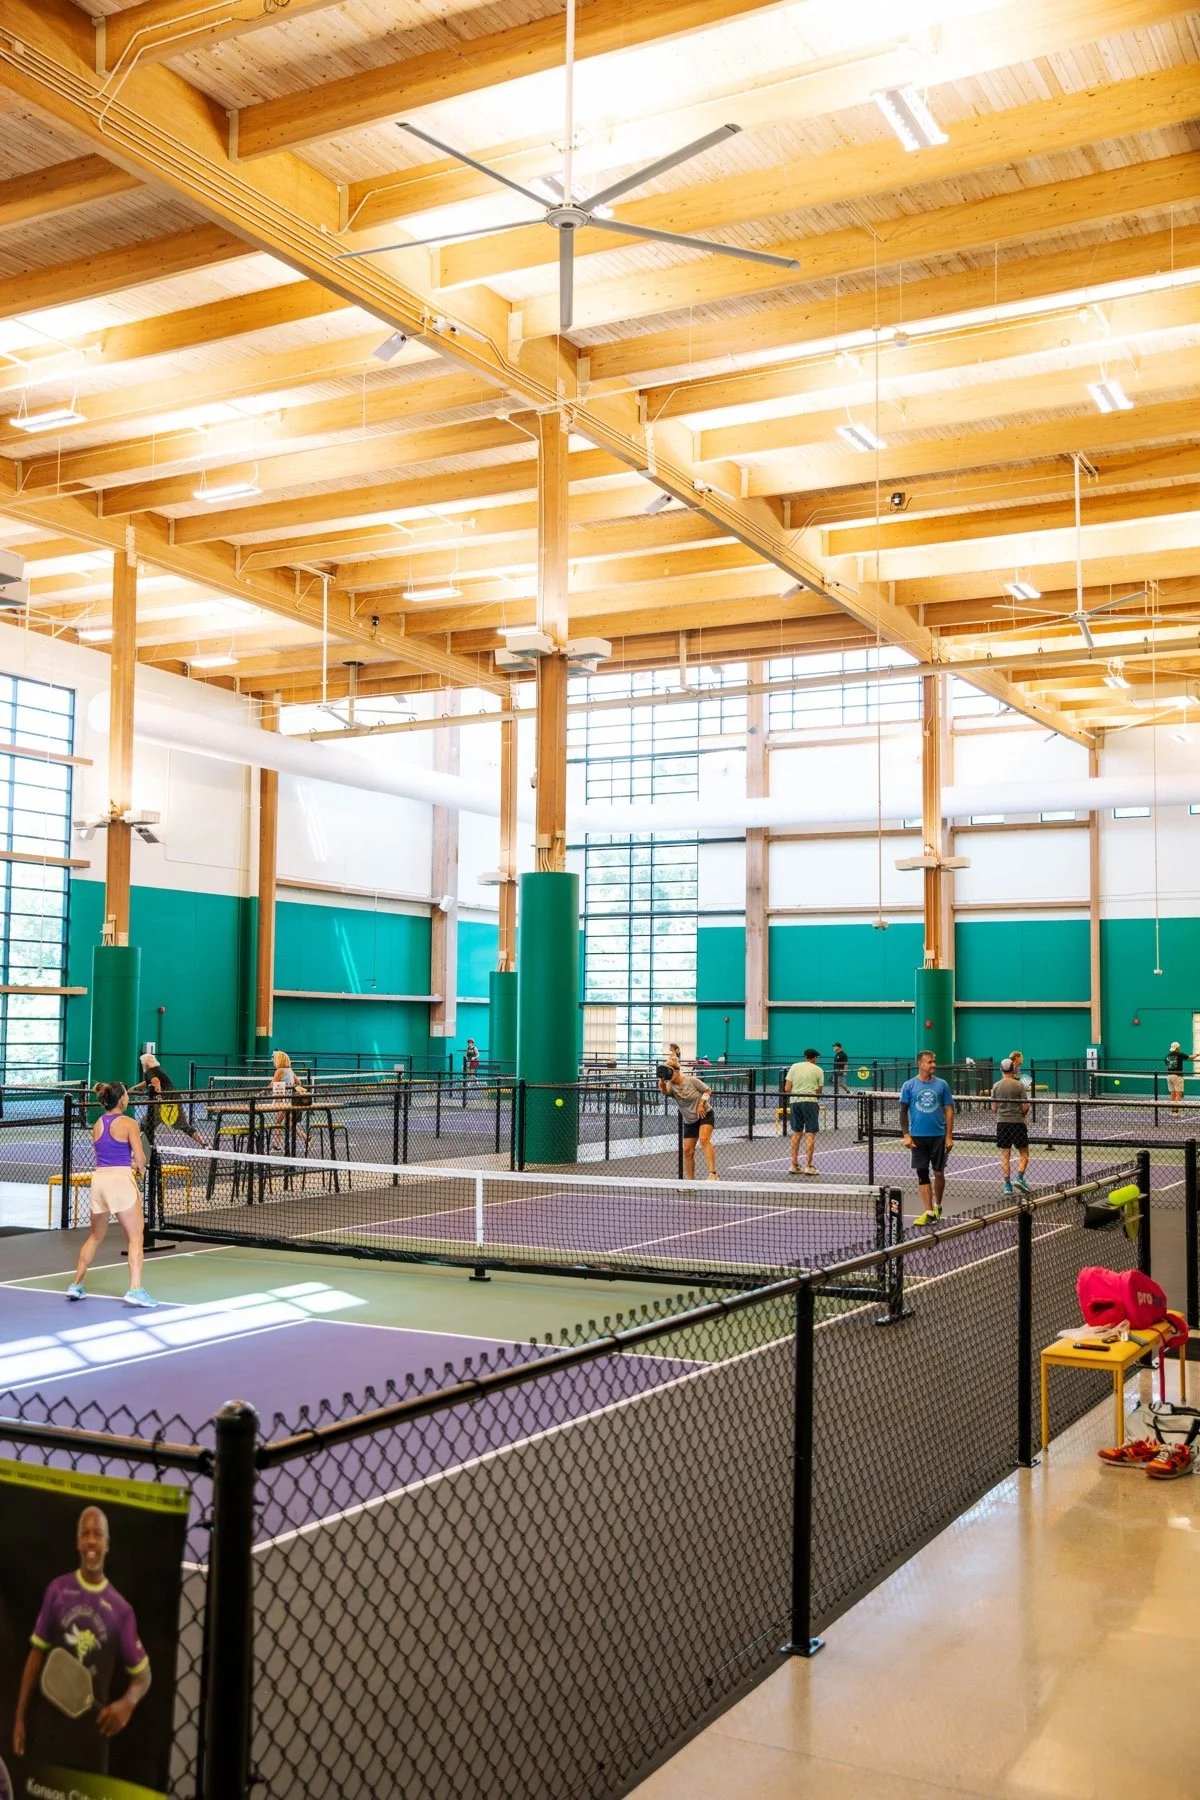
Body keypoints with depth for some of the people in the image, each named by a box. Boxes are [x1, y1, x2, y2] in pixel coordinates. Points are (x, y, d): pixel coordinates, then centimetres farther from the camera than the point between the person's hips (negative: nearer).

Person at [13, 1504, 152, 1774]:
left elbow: (142, 1674, 4)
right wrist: (19, 1716, 6)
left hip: (92, 1730, -1)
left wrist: (128, 1702, -16)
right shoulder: (57, 1590, 0)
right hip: (50, 1722, 1)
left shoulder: (120, 1608, -4)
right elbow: (36, 1653, 8)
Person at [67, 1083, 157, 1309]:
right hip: (120, 1180, -6)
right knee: (135, 1238, -2)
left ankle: (76, 1285, 26)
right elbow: (140, 1158, -11)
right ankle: (135, 1289, -12)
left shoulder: (97, 1125, 12)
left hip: (99, 1179, 6)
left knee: (95, 1237, 21)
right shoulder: (128, 1123, -7)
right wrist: (141, 1167, 10)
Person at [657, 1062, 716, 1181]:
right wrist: (662, 1085, -53)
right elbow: (665, 1091, -32)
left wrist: (701, 1104, -16)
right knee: (687, 1151, 1)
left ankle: (712, 1173, -34)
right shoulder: (671, 1086, -7)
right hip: (689, 1121, 4)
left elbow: (708, 1090, -2)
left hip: (704, 1114, -4)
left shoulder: (691, 1080, -13)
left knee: (704, 1140, -27)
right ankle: (690, 1181, 14)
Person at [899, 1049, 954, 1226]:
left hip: (938, 1136, 0)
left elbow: (949, 1111, 3)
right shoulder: (909, 1086, 1)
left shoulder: (941, 1084, 2)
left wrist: (949, 1137, -3)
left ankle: (937, 1206, 29)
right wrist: (906, 1135, -4)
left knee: (938, 1172, 8)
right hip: (918, 1137, 0)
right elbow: (903, 1111, 4)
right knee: (922, 1174, -2)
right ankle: (929, 1213, -1)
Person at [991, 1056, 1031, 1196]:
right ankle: (1019, 1178, -9)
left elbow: (993, 1108, 5)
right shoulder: (1019, 1085, -7)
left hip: (1001, 1122, 3)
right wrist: (1023, 1115, 12)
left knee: (1005, 1155, 6)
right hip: (1017, 1122, -3)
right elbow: (1025, 1107, -8)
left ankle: (1007, 1185, 5)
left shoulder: (996, 1086, 2)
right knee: (1024, 1153, 8)